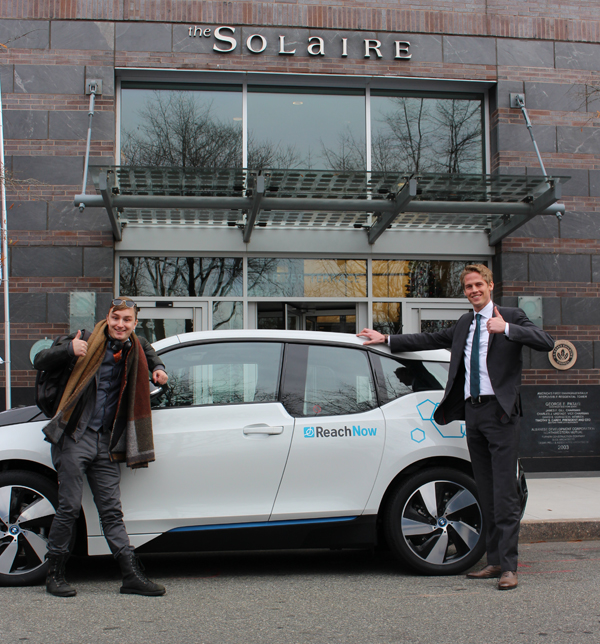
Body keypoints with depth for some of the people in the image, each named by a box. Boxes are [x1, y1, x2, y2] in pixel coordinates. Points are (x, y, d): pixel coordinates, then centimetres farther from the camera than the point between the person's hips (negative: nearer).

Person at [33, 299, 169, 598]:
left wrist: (158, 368, 13)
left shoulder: (135, 348, 9)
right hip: (75, 438, -4)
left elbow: (148, 352, 34)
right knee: (69, 507, -3)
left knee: (112, 511, 5)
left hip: (106, 442, 4)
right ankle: (54, 574, 11)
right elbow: (40, 362, -5)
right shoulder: (87, 342, -5)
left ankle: (132, 575, 4)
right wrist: (69, 350, -23)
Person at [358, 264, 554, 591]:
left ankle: (508, 566, -5)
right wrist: (386, 339, 28)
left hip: (499, 411, -6)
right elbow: (430, 340, 29)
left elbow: (546, 343, -12)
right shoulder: (464, 324, 20)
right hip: (472, 411, 6)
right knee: (486, 494, 8)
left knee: (505, 493, -8)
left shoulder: (511, 316, 1)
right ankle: (494, 561, 13)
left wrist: (506, 328, -21)